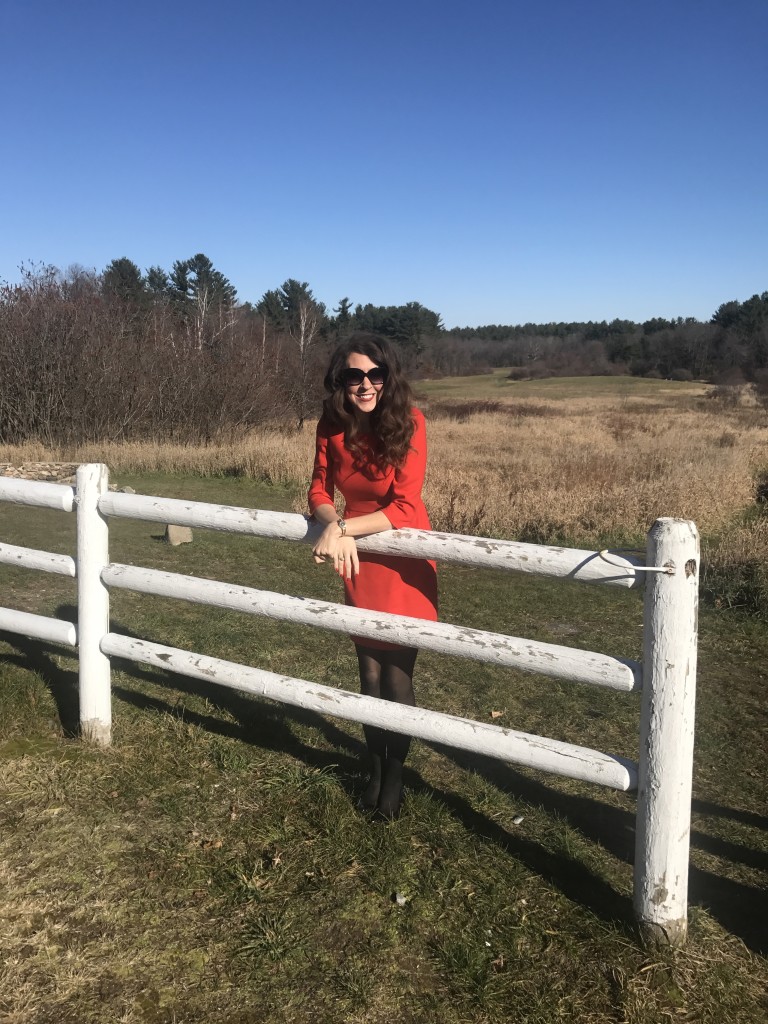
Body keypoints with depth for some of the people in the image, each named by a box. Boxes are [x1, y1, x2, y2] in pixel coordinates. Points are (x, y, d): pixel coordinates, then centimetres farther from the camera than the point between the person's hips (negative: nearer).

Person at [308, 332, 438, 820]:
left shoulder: (408, 422, -22)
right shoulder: (332, 425, -10)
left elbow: (406, 508, -25)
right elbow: (320, 492, -3)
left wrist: (345, 528, -31)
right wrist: (335, 527, -24)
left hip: (404, 557, -3)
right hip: (359, 557, 4)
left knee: (397, 672, 3)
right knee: (370, 671, 13)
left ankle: (394, 775, 25)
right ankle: (375, 767, 33)